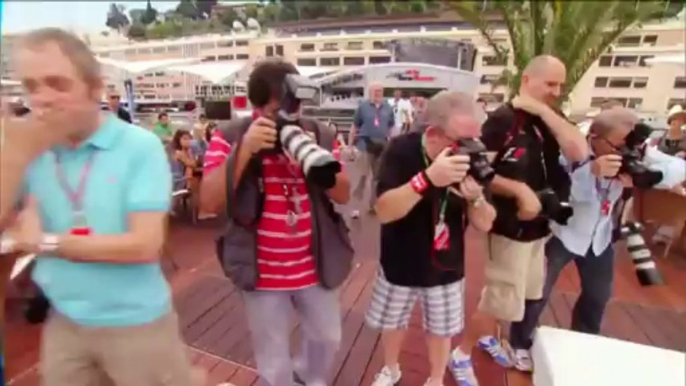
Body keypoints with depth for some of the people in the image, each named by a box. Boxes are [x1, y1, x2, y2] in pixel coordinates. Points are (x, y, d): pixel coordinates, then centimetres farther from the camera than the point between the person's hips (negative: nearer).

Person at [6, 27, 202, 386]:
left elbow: (145, 244, -21)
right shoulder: (34, 152, 1)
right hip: (63, 322, 5)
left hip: (134, 323, -5)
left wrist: (49, 242, -13)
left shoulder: (140, 147, -16)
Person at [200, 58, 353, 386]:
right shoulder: (230, 137, -10)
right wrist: (245, 149, -28)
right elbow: (210, 203, -18)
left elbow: (343, 194, -5)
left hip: (314, 266, 3)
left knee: (328, 336, 25)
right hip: (262, 272, -2)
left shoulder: (320, 135, -2)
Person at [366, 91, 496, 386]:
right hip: (400, 265, -2)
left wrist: (475, 197, -30)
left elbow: (485, 225, -8)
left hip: (446, 267, 2)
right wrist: (428, 178, -44)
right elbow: (384, 211, -31)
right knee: (392, 322, 20)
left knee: (441, 328, 19)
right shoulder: (401, 151, -21)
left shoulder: (468, 160, -11)